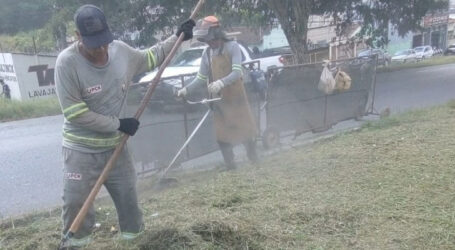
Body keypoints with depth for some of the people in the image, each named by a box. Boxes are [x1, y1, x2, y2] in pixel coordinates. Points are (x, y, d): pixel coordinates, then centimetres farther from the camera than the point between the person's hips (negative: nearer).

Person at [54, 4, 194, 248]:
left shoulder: (121, 51, -6)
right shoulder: (67, 62, -20)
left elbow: (149, 58, 17)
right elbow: (74, 113, -20)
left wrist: (177, 38, 12)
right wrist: (118, 124, -17)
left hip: (115, 146, 5)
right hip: (81, 150, -4)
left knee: (128, 196, 14)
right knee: (76, 203, -3)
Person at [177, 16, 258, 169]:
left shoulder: (232, 47, -11)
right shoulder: (207, 53, 2)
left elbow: (237, 72, -21)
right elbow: (201, 77, 7)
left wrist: (221, 83, -37)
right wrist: (186, 90, -5)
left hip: (236, 97, -3)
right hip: (218, 99, 4)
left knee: (246, 128, 5)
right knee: (222, 134, 5)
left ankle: (254, 160, 22)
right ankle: (230, 165, 16)